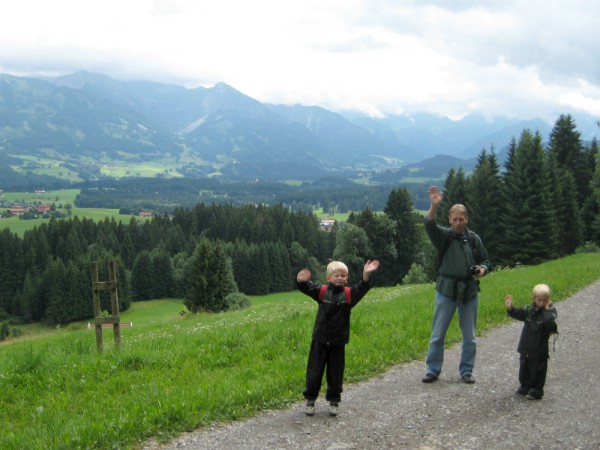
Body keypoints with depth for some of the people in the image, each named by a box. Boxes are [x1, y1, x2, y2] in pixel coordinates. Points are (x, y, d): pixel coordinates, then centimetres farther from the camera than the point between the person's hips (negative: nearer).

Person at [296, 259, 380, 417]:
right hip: (320, 340, 0)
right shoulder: (322, 291, -5)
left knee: (336, 373, 10)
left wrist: (366, 275, -38)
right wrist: (301, 280, -37)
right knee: (314, 371, 7)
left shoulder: (349, 294, -4)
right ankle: (310, 400, 23)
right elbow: (307, 288, -13)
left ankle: (334, 401, 26)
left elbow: (362, 288, -19)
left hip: (338, 341, 1)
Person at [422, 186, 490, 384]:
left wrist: (482, 270, -10)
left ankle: (466, 371, 23)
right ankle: (433, 370, 16)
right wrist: (434, 206, -42)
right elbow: (429, 225, -24)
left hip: (470, 291, 2)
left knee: (469, 336, 9)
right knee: (438, 334, 3)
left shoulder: (474, 239, 3)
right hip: (447, 289, -2)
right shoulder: (444, 235, -4)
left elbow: (485, 261, 13)